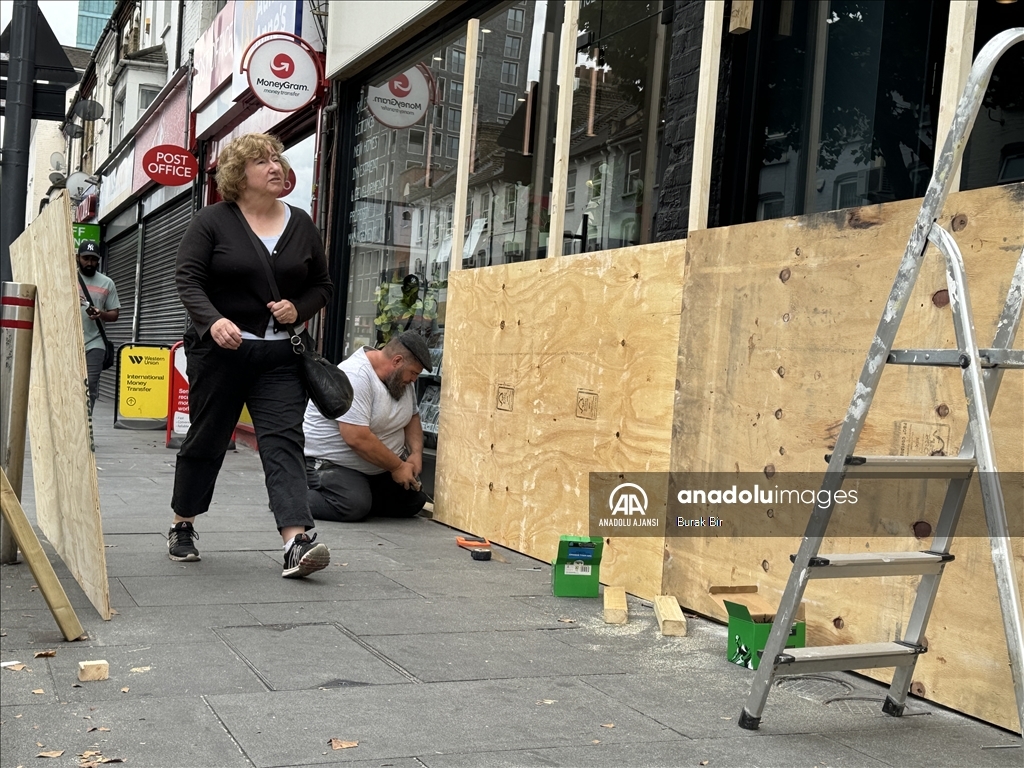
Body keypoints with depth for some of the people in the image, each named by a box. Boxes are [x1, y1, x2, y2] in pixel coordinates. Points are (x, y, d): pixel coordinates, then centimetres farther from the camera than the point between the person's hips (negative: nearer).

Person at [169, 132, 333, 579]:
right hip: (219, 350, -2)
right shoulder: (212, 222, -1)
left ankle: (296, 541, -22)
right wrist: (213, 320, -25)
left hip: (280, 356, 2)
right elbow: (187, 279, -8)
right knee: (206, 440, 9)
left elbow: (323, 286, 15)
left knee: (284, 442, -11)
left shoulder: (301, 225, 9)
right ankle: (182, 527, 29)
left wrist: (299, 308, -6)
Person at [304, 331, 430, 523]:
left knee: (414, 502, -2)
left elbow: (412, 418, 15)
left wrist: (416, 453, -4)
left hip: (380, 467, 9)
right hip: (331, 462, -9)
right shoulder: (355, 377, -26)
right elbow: (357, 438, -31)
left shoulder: (401, 378, 2)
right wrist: (397, 467, -22)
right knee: (354, 507, -30)